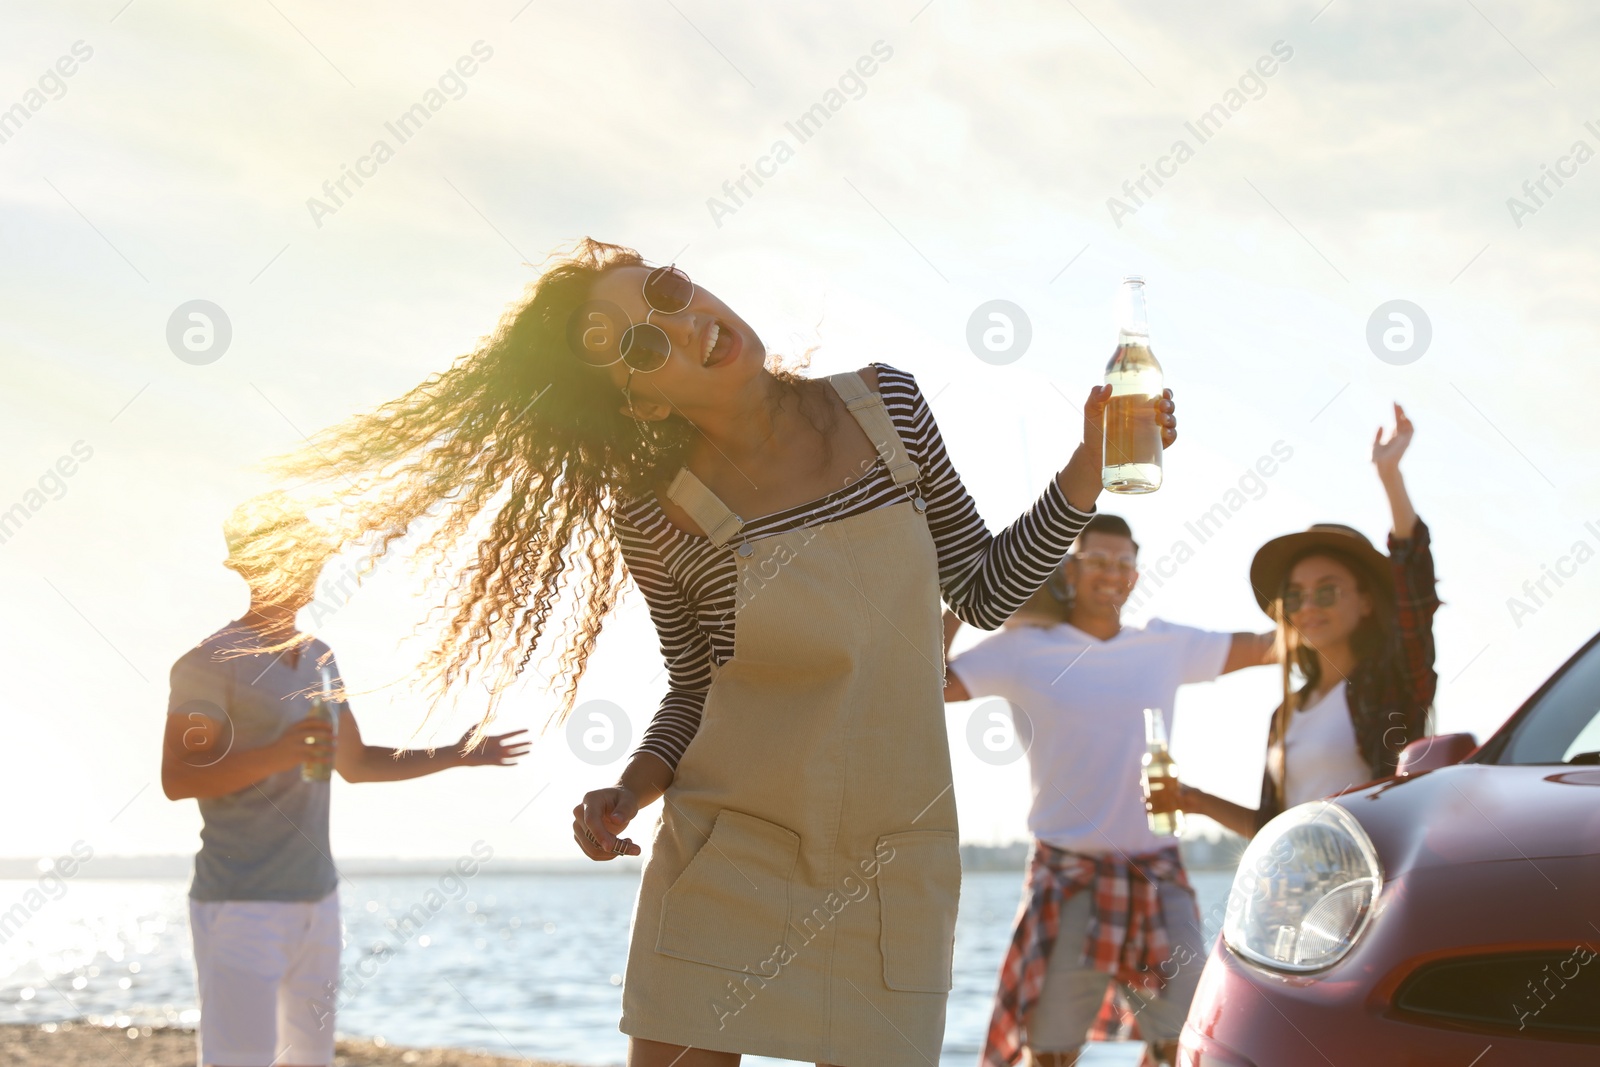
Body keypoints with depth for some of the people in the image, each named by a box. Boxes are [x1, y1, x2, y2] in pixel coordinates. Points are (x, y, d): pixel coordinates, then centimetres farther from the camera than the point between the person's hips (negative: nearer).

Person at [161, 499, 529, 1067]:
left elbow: (356, 764, 24)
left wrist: (453, 757, 16)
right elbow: (176, 779, -14)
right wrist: (275, 754, -26)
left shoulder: (318, 658, 15)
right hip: (240, 907, -8)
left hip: (315, 900, 8)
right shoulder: (210, 662, -9)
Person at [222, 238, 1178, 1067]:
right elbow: (695, 692, 6)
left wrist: (1093, 467, -4)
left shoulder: (884, 403, -4)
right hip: (730, 855, -2)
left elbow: (984, 590, 6)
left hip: (894, 870, 2)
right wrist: (631, 792, -11)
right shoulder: (659, 522, -10)